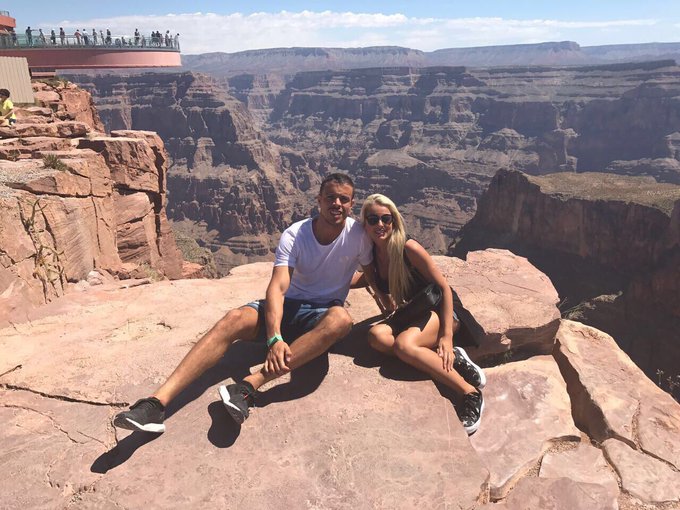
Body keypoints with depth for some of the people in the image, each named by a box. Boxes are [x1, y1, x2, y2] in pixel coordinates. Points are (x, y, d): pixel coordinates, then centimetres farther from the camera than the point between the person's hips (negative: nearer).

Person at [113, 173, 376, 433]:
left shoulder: (358, 233, -9)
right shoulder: (294, 235, -12)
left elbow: (373, 278, 6)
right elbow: (277, 288, -23)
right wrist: (275, 338, -37)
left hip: (322, 313, -1)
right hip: (289, 305, 1)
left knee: (341, 320, -38)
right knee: (233, 320, -28)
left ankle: (248, 386, -43)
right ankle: (158, 402, -35)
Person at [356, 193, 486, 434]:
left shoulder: (408, 248, -19)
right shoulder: (371, 253, -2)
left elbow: (444, 288, -17)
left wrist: (447, 336, -21)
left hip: (437, 312, -5)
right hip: (409, 315, 6)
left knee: (404, 344, -36)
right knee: (377, 336, -28)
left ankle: (471, 393, -23)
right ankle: (453, 360, -20)